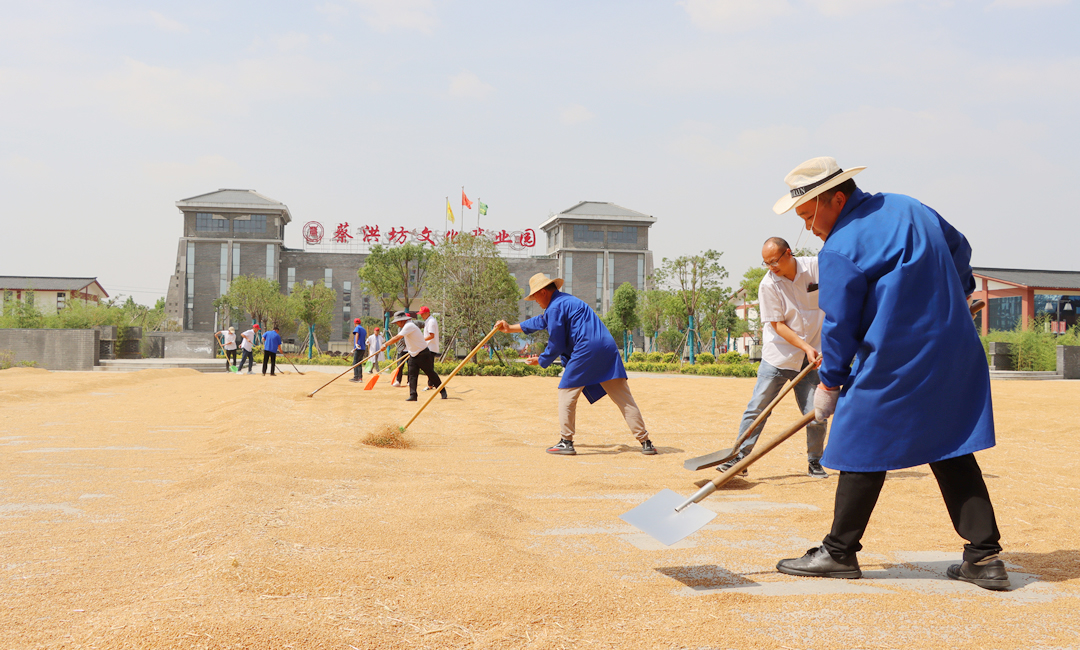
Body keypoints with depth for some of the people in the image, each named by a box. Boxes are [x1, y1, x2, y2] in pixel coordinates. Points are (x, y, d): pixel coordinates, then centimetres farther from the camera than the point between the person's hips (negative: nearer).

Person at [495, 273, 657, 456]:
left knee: (567, 393, 6)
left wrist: (541, 361, 17)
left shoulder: (555, 307, -1)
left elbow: (556, 345, -1)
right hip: (608, 347, 9)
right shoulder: (566, 301, 29)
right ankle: (645, 442, -1)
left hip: (585, 350, -9)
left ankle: (566, 442, 5)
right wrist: (511, 328, 46)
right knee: (624, 398, 3)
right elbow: (541, 321, 41)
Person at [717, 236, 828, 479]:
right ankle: (739, 457, 3)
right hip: (777, 356, -1)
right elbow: (778, 325, -10)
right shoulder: (768, 284, -11)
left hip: (811, 357, 2)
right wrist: (806, 347, -19)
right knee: (757, 408, -5)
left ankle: (815, 462, 18)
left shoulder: (816, 267, -5)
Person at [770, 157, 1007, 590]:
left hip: (893, 364, -8)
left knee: (863, 449, 3)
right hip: (957, 354, 8)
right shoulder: (909, 208, 11)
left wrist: (829, 383, 4)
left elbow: (840, 326, -9)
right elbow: (959, 249, 25)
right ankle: (984, 556, 10)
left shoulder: (839, 251, -13)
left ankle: (839, 552, 13)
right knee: (952, 453, 11)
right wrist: (954, 298, 42)